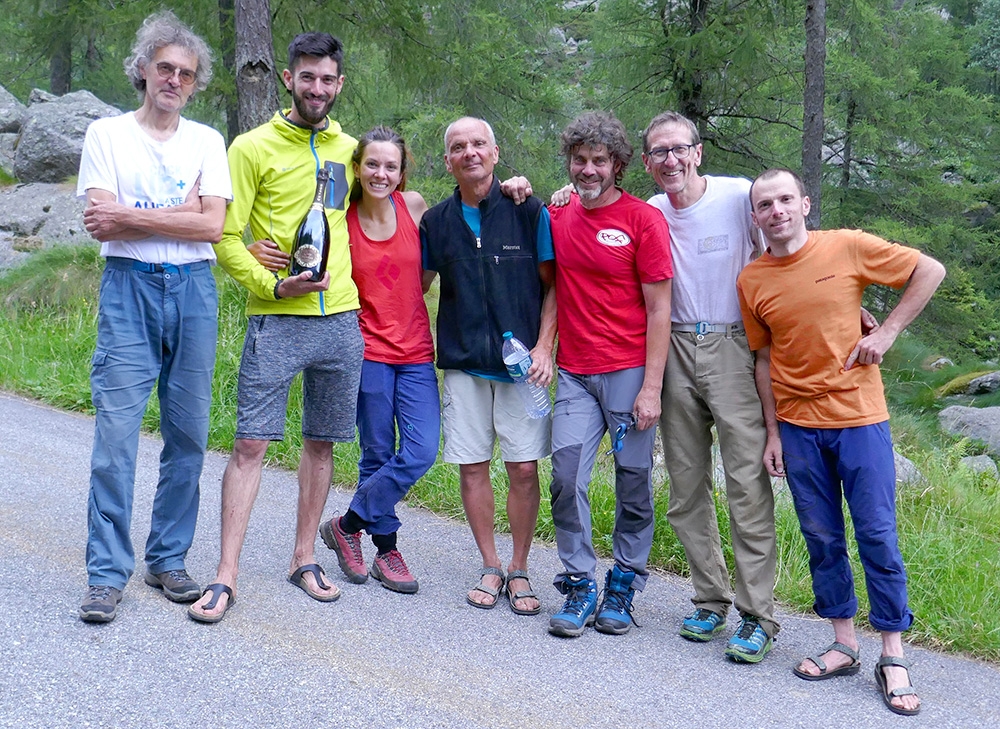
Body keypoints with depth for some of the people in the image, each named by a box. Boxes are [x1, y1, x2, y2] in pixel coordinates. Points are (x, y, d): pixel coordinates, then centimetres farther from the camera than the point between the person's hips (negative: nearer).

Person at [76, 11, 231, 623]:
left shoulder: (207, 141, 11)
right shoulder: (107, 134, 6)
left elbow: (212, 227, -3)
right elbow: (102, 226, -7)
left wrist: (128, 215, -8)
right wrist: (180, 213, -7)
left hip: (194, 290, 3)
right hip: (129, 288, -2)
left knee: (188, 434, 5)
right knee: (116, 432, -8)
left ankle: (168, 560, 17)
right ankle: (108, 574, -1)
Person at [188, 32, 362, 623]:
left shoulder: (349, 149, 12)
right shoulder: (253, 147, -1)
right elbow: (226, 238, -5)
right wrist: (274, 285, -18)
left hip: (341, 319, 4)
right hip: (277, 322, -4)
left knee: (322, 443, 10)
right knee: (251, 444, -6)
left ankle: (305, 558, 23)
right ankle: (227, 575, 1)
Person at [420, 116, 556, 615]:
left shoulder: (528, 212, -1)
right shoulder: (436, 221, 7)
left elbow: (552, 286, 1)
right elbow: (416, 286, 17)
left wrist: (543, 348, -8)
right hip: (463, 363, 3)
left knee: (524, 468, -1)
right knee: (472, 466, 4)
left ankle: (519, 570, 14)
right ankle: (490, 568, 20)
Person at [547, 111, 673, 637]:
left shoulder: (643, 219, -4)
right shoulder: (557, 217, 9)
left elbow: (659, 310, -5)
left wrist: (651, 388, -11)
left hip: (630, 371, -3)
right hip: (574, 373, 3)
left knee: (633, 485, 3)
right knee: (566, 478, -5)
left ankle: (623, 586, 18)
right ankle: (579, 586, 8)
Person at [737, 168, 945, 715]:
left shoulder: (848, 248, -7)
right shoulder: (752, 280, 2)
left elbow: (930, 272, 0)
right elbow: (765, 359, 7)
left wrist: (887, 332, -7)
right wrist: (773, 433, 5)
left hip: (859, 417, -3)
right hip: (798, 426, 3)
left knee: (878, 535, -1)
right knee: (821, 538, 8)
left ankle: (893, 659, 9)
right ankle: (843, 646, 21)